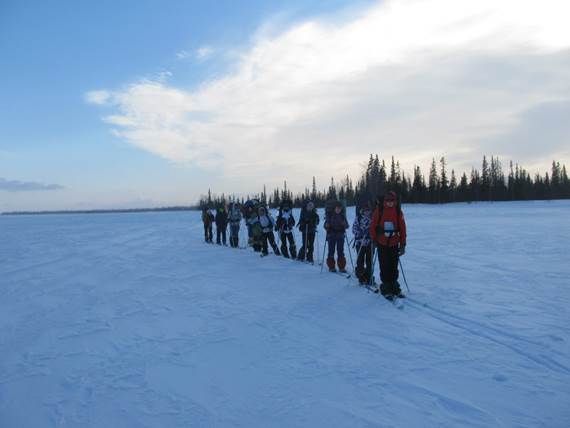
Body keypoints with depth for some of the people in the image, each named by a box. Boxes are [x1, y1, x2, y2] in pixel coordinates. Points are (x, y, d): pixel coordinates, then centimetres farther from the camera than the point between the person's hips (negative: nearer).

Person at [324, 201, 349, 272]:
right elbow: (326, 226, 2)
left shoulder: (342, 215, 6)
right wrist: (326, 225, -20)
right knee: (331, 251, 1)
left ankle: (341, 267, 9)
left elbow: (347, 226, 8)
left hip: (340, 236, 2)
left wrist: (345, 224, -14)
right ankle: (331, 267, 10)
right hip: (331, 235, -2)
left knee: (340, 251, 3)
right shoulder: (330, 215, 0)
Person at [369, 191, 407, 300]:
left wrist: (403, 245, 0)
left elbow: (402, 229, 1)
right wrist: (374, 239, 2)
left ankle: (394, 287, 23)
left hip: (394, 244, 2)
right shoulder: (379, 210, -6)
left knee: (394, 267, 10)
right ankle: (386, 288, 12)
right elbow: (373, 225, 1)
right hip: (382, 244, -2)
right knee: (385, 267, 2)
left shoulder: (398, 212, -1)